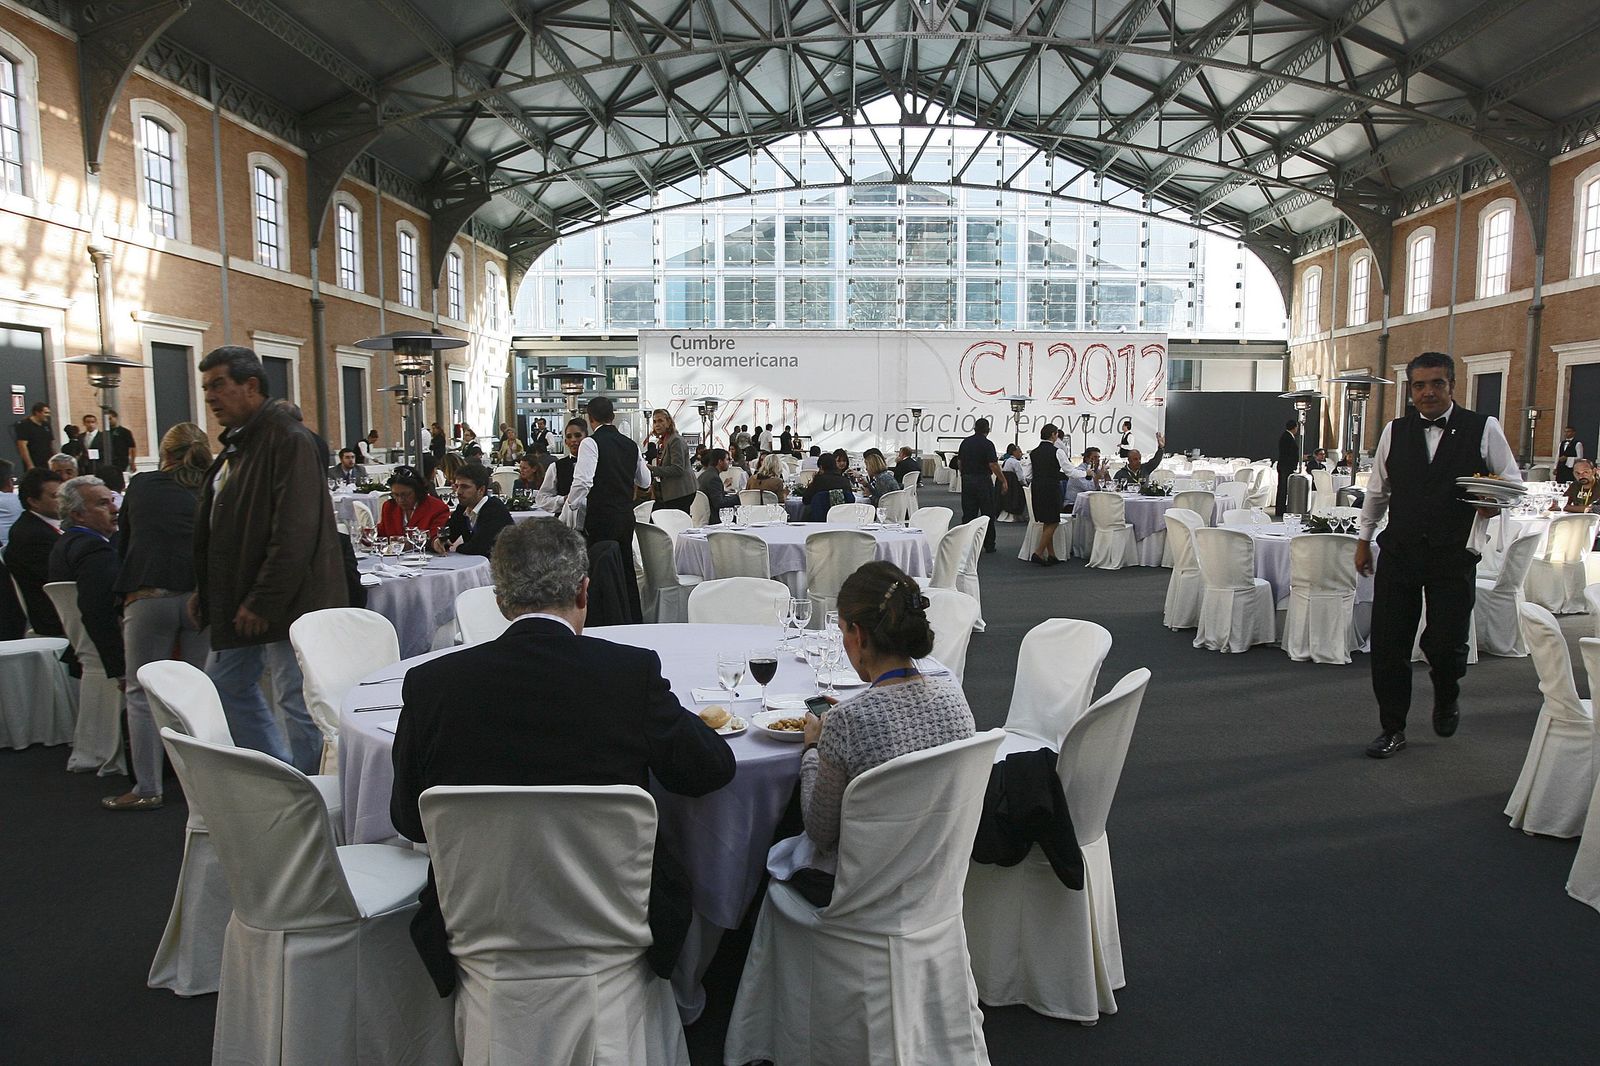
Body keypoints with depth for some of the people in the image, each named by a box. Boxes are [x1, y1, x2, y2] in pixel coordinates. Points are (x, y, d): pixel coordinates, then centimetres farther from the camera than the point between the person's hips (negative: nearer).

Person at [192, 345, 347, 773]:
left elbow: (294, 534, -23)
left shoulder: (288, 439, -16)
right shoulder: (237, 443, 16)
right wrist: (204, 590, 17)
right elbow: (218, 529, 23)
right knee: (227, 687, 19)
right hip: (240, 603, 11)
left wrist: (263, 602, -22)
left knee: (298, 705, -3)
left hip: (286, 604, -11)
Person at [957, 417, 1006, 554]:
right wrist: (1003, 481, -9)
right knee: (988, 514, 5)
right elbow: (993, 465, -16)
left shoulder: (965, 443, 6)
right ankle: (989, 545, 8)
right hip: (983, 481, -5)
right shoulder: (987, 444, -11)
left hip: (967, 480, 5)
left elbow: (959, 463, 10)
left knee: (968, 514, 7)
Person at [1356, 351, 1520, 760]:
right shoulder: (1395, 432, 7)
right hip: (1398, 553, 2)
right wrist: (1364, 538, 19)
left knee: (1445, 643, -3)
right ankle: (1392, 729, 18)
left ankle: (1447, 697, 32)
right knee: (1387, 645, 2)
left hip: (1454, 556, -2)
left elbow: (1513, 481, 6)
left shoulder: (1484, 428, 0)